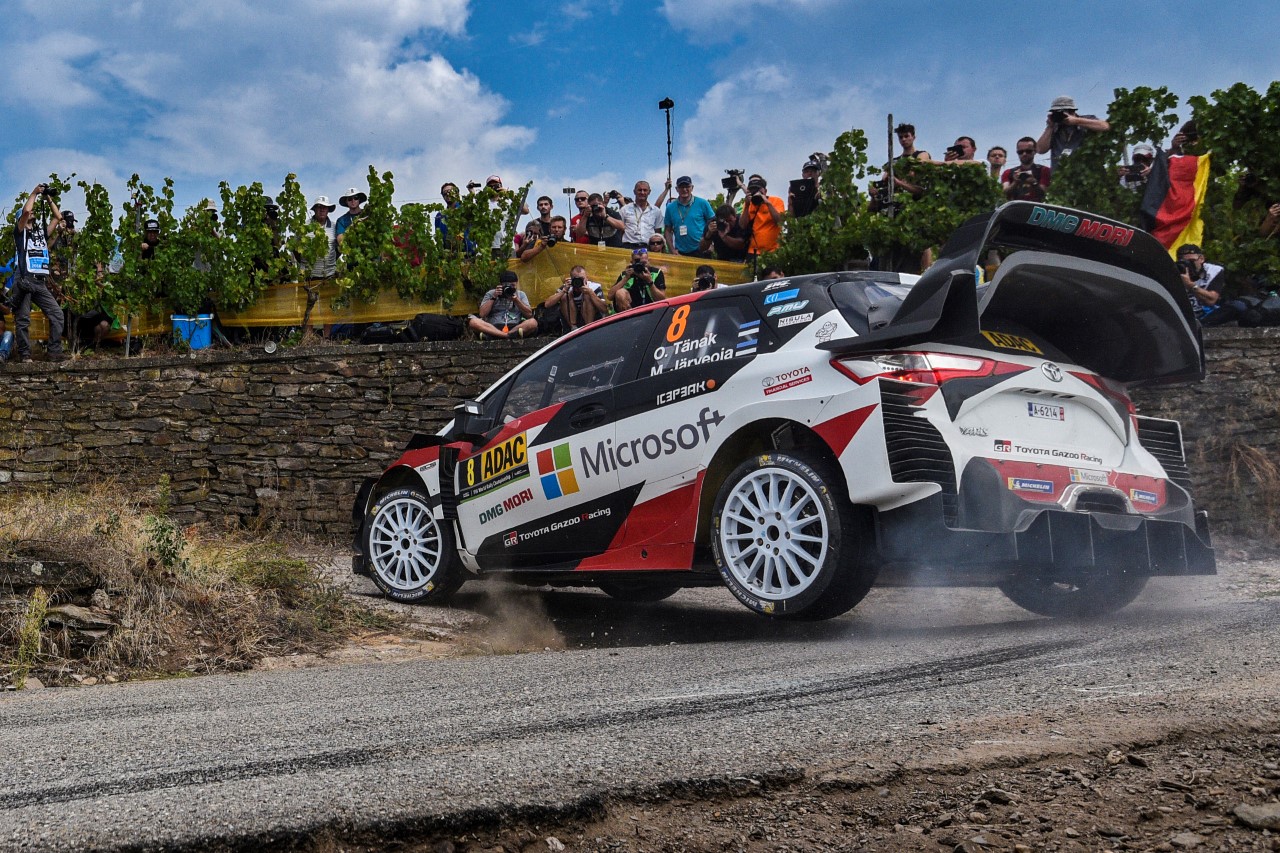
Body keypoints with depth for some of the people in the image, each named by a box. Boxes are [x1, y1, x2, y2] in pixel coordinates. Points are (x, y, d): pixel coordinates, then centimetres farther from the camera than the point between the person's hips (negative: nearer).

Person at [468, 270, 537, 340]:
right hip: (493, 327, -1)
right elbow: (482, 314, 2)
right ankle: (510, 336, -43)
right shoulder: (491, 294, 15)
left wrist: (516, 300, -4)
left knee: (533, 322, -31)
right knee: (473, 321, -29)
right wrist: (493, 297, -1)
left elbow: (529, 315, 6)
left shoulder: (521, 294, 18)